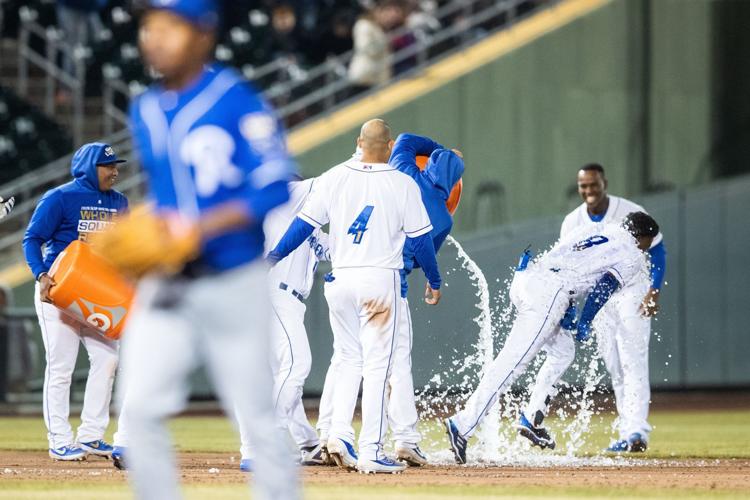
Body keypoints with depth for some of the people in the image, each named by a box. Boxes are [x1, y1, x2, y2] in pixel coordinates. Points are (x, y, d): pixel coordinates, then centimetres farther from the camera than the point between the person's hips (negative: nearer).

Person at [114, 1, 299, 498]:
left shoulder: (238, 101, -12)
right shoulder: (145, 112, 9)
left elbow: (275, 189, -15)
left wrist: (200, 229, -23)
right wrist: (132, 241, 4)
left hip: (234, 283, -5)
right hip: (164, 286, 5)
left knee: (257, 415, 3)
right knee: (138, 409, -5)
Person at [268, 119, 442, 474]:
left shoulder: (334, 178, 1)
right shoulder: (403, 185, -4)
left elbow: (304, 224, 0)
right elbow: (420, 239, 1)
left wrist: (273, 257, 8)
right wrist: (434, 281, 13)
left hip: (340, 281, 3)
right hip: (380, 279, -3)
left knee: (348, 360, 17)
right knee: (376, 365, -1)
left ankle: (339, 433, 1)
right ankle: (370, 452, -4)